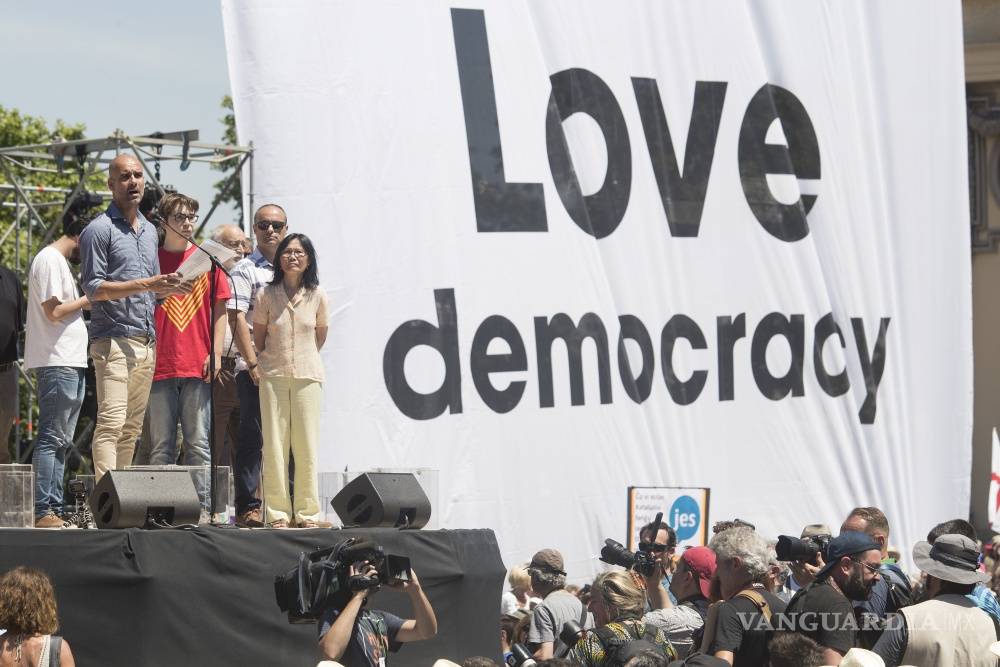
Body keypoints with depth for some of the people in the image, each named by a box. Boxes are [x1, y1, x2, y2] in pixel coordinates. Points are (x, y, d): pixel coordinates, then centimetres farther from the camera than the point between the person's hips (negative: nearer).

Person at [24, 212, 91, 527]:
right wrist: (88, 300, -7)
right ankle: (42, 512, -13)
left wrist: (85, 305, 10)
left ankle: (54, 510, 12)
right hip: (58, 362, -10)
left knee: (60, 441, 10)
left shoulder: (58, 261, 21)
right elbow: (54, 312, -17)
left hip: (70, 363, 10)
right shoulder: (50, 260, -9)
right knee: (52, 439, -11)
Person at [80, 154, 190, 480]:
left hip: (147, 342, 8)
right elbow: (93, 288, -11)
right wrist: (145, 284, -17)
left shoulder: (149, 230, 21)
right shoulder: (99, 230, -3)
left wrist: (170, 287, 7)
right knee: (111, 423, -16)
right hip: (114, 340, -8)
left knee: (132, 428, 6)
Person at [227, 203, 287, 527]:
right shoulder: (245, 270, 0)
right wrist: (253, 363, -15)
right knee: (252, 438, -6)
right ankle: (248, 508, -5)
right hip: (254, 368, -6)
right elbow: (236, 319, -9)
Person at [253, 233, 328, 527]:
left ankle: (307, 512, 4)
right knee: (274, 445, -3)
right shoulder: (267, 295, 0)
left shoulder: (317, 296, 2)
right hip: (273, 376, -1)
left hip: (308, 376, 1)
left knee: (307, 446, -1)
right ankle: (278, 513, 0)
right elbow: (258, 338, 9)